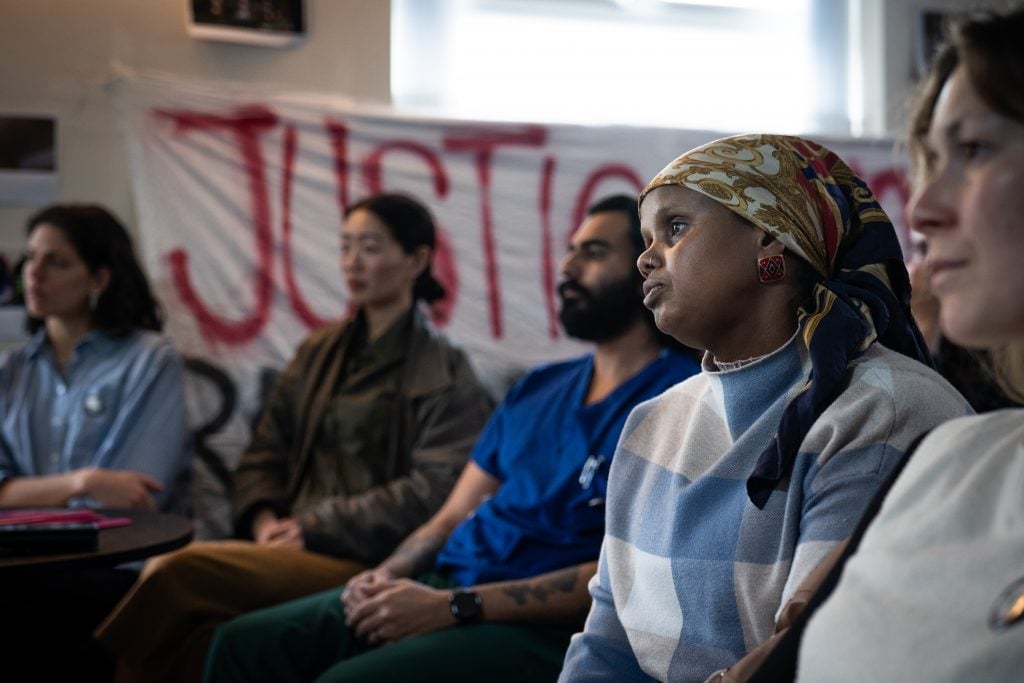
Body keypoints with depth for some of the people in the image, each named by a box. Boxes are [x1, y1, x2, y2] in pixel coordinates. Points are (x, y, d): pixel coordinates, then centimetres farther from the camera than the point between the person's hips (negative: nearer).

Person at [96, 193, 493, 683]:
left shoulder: (444, 375, 1)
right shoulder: (320, 351, 20)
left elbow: (433, 492, -10)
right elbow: (265, 451, 19)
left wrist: (314, 527, -13)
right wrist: (265, 518, -2)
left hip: (365, 563, -5)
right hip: (296, 547, 5)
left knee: (182, 572, -29)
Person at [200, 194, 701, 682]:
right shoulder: (537, 388, 19)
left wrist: (453, 607, -19)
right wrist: (387, 574, -4)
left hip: (541, 629, -7)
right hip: (446, 588, 7)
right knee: (244, 643, -10)